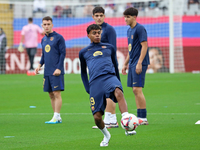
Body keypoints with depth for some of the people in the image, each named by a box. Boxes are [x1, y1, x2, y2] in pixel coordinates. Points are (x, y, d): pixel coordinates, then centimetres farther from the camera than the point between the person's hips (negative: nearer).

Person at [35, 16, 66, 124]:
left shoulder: (58, 37, -4)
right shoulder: (43, 39, 16)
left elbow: (63, 53, -7)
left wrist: (59, 68, -14)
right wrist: (40, 65, 8)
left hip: (56, 72, -7)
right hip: (47, 72, 7)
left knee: (56, 93, -7)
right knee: (51, 94, 7)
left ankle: (56, 117, -7)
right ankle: (57, 118, 12)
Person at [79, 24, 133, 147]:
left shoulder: (109, 48, 21)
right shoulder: (84, 52, 21)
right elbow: (83, 72, 30)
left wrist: (118, 83, 29)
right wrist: (88, 89, 19)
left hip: (110, 77, -1)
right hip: (95, 82, 1)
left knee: (118, 93, -38)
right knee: (97, 116, -6)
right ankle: (106, 135, 25)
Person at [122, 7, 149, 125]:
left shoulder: (140, 29, -11)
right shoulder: (129, 30, 17)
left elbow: (144, 46, -16)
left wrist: (139, 63, -21)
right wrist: (125, 64, 24)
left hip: (139, 63, -9)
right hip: (132, 63, 9)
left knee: (137, 89, -12)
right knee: (135, 90, 8)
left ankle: (143, 118, -9)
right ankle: (140, 117, 12)